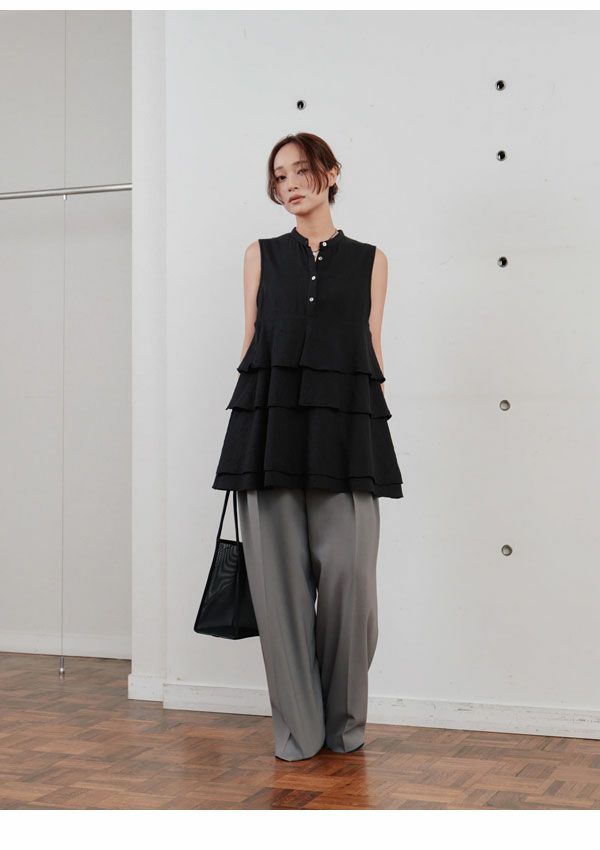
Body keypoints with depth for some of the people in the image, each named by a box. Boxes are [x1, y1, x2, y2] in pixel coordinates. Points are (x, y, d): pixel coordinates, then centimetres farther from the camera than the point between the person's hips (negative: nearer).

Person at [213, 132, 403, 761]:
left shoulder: (369, 260, 15)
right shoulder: (262, 255, 16)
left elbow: (373, 349, 14)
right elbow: (252, 341, 14)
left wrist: (375, 439, 6)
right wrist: (248, 440, 5)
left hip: (345, 427, 0)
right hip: (271, 424, 1)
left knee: (349, 573, -8)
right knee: (281, 575, -3)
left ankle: (345, 722, 9)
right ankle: (298, 727, 7)